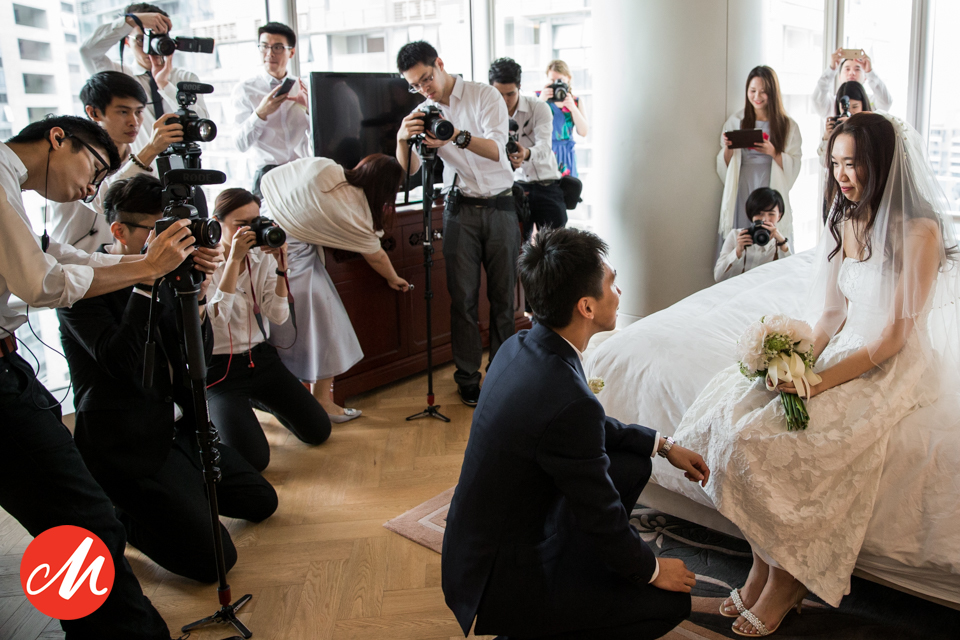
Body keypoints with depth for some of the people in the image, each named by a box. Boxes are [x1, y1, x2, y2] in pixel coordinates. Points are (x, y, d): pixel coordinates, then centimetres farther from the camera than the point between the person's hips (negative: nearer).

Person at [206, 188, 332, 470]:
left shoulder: (262, 259, 1)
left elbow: (279, 316, -8)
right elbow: (217, 316, -27)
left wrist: (281, 266, -18)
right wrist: (234, 259, -28)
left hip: (261, 358, 5)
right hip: (221, 369, -5)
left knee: (318, 432, 1)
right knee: (254, 459, -18)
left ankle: (259, 401, 26)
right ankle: (215, 418, 14)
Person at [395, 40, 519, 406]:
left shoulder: (484, 95, -5)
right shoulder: (425, 112, 6)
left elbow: (496, 149, -20)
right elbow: (410, 170, -3)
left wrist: (458, 136, -38)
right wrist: (403, 139, -24)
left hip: (500, 206, -2)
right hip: (460, 208, 2)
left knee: (503, 294, 4)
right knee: (463, 297, -1)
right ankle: (467, 377, 9)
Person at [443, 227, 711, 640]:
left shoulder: (519, 347, -5)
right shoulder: (569, 400, -33)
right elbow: (602, 514, -19)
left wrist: (663, 445, 13)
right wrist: (651, 570, 0)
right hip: (500, 580, -8)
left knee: (634, 464, 12)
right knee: (671, 602, 1)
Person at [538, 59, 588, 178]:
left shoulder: (575, 101, 10)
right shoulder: (539, 97, 4)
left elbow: (583, 133, 0)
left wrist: (573, 108, -11)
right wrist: (541, 101, -20)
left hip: (566, 154, 2)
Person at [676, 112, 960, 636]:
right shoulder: (842, 224, 9)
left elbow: (893, 336, -17)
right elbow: (833, 313, 10)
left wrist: (822, 380, -24)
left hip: (893, 367, -7)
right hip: (842, 351, 7)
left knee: (780, 438, -27)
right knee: (734, 407, -16)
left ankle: (785, 580, -5)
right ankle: (761, 568, -8)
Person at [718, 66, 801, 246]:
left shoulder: (788, 126, 6)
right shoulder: (735, 121, 8)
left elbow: (794, 167, 2)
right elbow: (725, 167, 10)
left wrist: (773, 153, -15)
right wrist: (727, 149, -10)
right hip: (741, 194, 1)